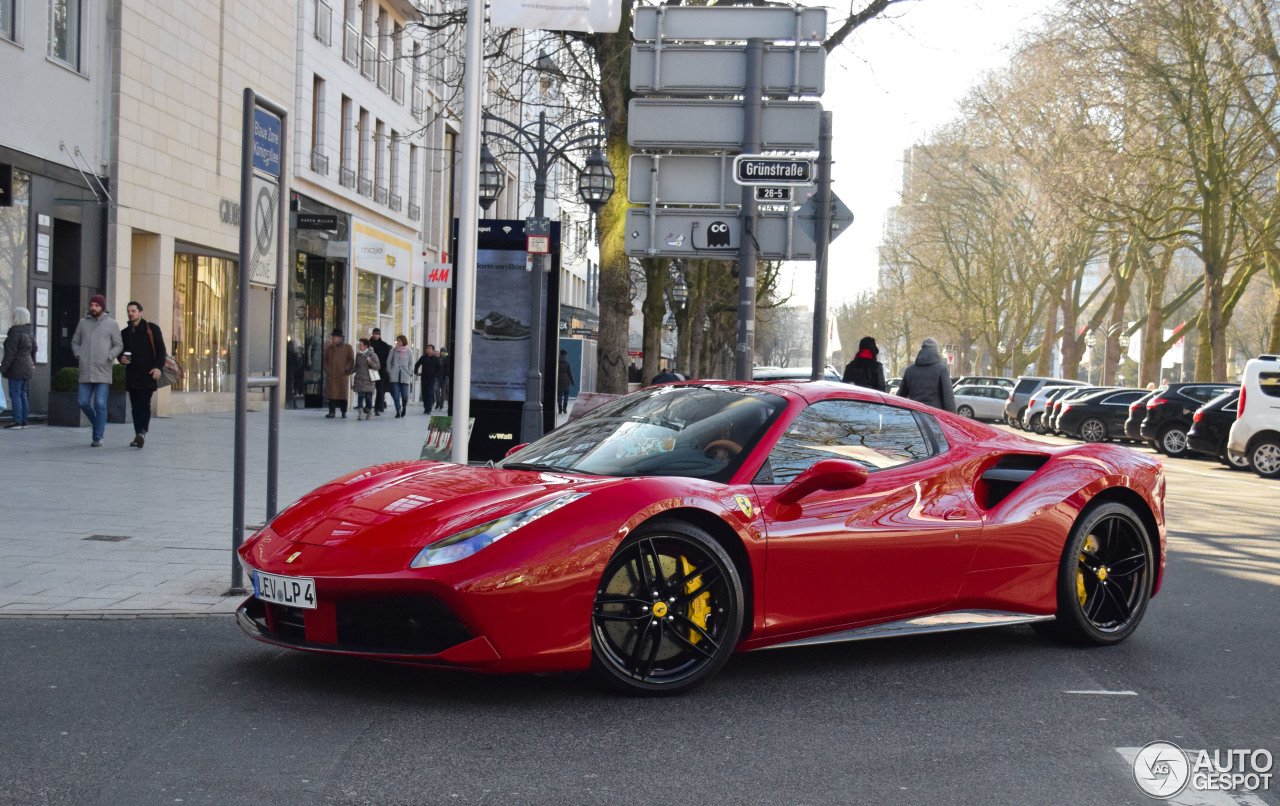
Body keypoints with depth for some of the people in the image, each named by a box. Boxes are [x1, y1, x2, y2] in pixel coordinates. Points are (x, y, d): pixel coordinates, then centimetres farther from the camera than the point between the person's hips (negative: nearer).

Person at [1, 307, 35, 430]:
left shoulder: (15, 332, -15)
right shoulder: (28, 333, 12)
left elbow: (10, 353, -17)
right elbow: (33, 350, 18)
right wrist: (32, 364, 24)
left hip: (17, 368, -9)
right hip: (27, 367, 9)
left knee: (15, 394, -7)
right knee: (22, 394, 12)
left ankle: (17, 421, -10)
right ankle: (24, 421, 13)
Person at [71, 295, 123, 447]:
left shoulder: (111, 324, 3)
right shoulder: (83, 323, 12)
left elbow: (119, 345, 4)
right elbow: (75, 342, 20)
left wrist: (110, 356, -12)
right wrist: (78, 354, 2)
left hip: (103, 372, -4)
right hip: (86, 371, 4)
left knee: (100, 404, -6)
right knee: (83, 402, 1)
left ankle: (98, 437, -1)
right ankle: (99, 425, 25)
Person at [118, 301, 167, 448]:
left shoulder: (151, 329, 4)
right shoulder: (125, 333, 18)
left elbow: (161, 349, 0)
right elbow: (120, 351, 25)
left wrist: (158, 367, -14)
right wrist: (121, 358, 0)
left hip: (148, 374, -5)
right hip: (132, 375, 5)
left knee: (144, 403, -16)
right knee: (135, 406, 5)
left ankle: (142, 432, -27)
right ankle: (139, 436, 9)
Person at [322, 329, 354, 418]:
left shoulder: (347, 347, 2)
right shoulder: (329, 348, 13)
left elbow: (351, 360, 3)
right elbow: (325, 359, 22)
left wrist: (346, 369, -7)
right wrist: (326, 368, 8)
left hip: (342, 374, -3)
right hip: (330, 375, 3)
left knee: (343, 393, 2)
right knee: (332, 393, 0)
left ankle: (344, 412, 13)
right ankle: (331, 412, 2)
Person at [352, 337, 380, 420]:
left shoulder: (372, 355, -5)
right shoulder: (358, 354, 8)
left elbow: (378, 366, -7)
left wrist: (370, 361, -20)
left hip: (368, 379, -3)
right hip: (359, 378, 3)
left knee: (368, 396, 1)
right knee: (360, 396, -5)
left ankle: (369, 413, 15)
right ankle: (360, 414, -6)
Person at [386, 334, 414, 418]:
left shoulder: (409, 352, 4)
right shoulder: (393, 350, 6)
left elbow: (411, 364, 10)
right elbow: (388, 362, 10)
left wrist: (409, 373, 0)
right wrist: (390, 372, 2)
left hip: (405, 376, -1)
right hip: (394, 376, 1)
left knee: (404, 395, -1)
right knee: (396, 394, -6)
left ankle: (404, 407, 27)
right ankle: (398, 411, 1)